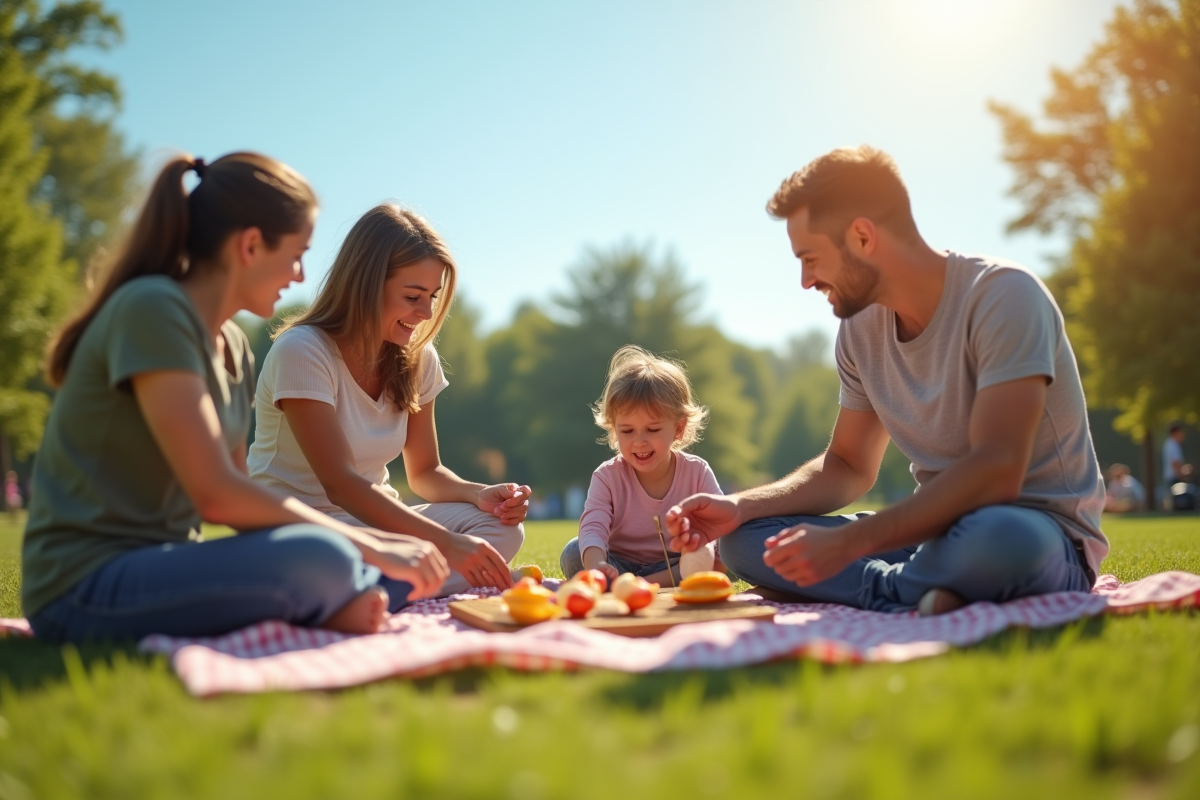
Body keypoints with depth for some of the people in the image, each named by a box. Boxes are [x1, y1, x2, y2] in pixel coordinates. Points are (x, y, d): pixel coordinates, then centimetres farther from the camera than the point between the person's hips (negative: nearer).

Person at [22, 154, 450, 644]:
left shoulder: (234, 348, 11)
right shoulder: (152, 309, -16)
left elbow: (237, 499, 9)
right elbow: (216, 496, -23)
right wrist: (367, 546, -17)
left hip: (163, 566, 9)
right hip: (86, 590, -8)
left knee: (407, 574, 3)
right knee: (317, 560, -32)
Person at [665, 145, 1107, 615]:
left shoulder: (1002, 295, -18)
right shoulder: (860, 328, 4)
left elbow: (996, 471, -27)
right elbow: (849, 466, 13)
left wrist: (847, 542, -31)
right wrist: (739, 507, -3)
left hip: (1039, 529, -6)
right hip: (939, 527, 7)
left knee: (1001, 537, -43)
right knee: (742, 539, -6)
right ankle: (917, 594, -20)